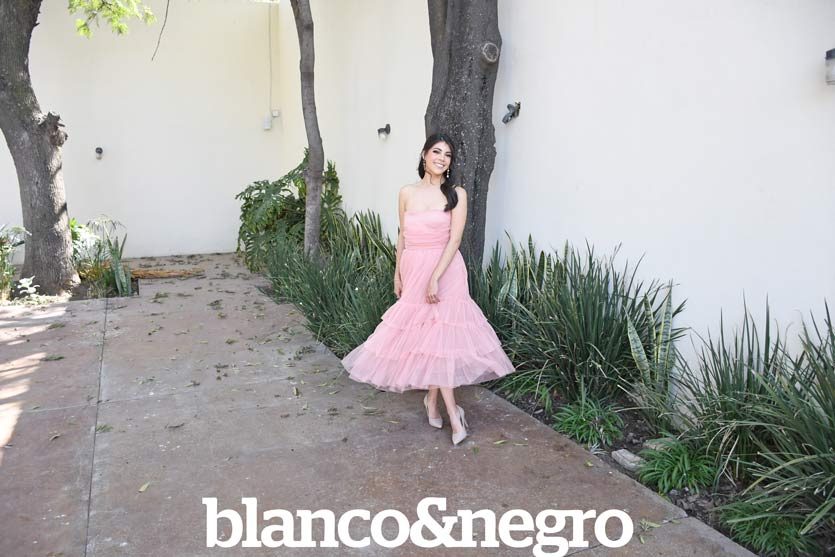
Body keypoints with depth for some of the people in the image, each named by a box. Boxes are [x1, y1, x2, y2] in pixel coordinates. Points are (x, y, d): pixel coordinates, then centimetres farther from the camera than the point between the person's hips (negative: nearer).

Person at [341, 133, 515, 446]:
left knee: (437, 336, -3)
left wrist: (435, 279, -18)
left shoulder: (456, 194, -3)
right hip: (414, 271, 3)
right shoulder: (406, 193, 8)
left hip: (445, 271, -3)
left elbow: (454, 239, -11)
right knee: (425, 336, 2)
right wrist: (397, 273, 12)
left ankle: (432, 400, 15)